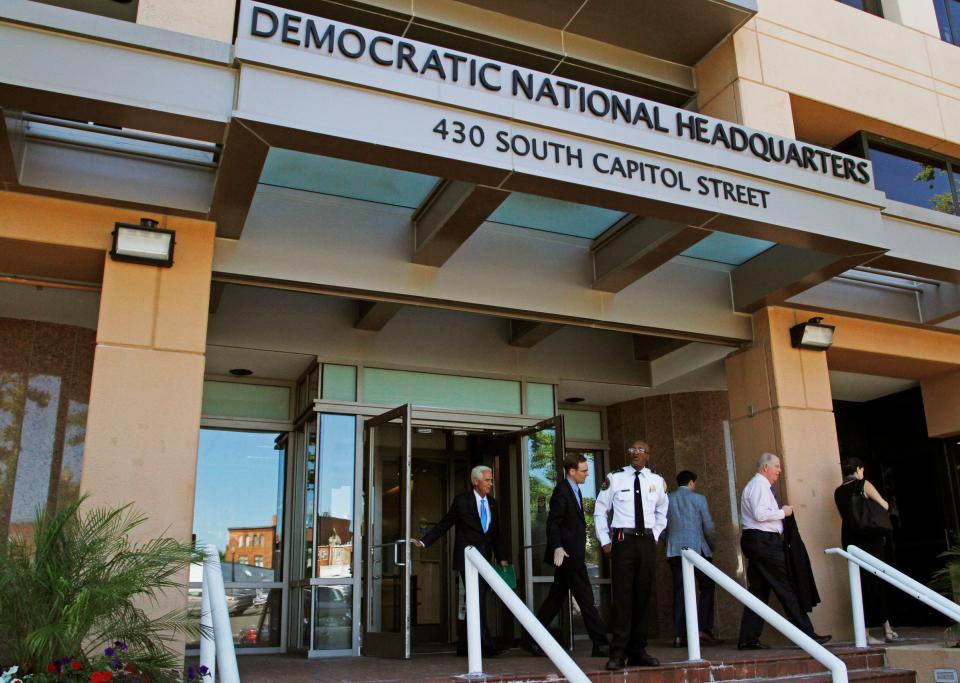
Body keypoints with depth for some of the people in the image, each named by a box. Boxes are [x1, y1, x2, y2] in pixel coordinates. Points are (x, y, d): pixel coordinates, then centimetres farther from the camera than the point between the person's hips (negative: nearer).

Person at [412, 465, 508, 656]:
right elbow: (443, 525, -1)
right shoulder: (461, 501, -4)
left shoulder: (492, 503, 12)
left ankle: (464, 647, 16)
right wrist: (423, 542, -8)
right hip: (466, 559, -5)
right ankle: (485, 645, -16)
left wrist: (501, 558, 12)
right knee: (477, 600, -15)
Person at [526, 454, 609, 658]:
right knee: (585, 600, -6)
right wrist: (557, 547, -27)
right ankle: (600, 644, -2)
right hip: (566, 554, -10)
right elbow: (553, 523, -18)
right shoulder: (561, 491, -13)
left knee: (556, 599, 12)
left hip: (572, 554, 10)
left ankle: (532, 638, 18)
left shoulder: (575, 491, 18)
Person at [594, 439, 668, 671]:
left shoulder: (657, 481, 7)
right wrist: (605, 541, -1)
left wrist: (655, 536, 11)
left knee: (643, 597, 8)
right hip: (622, 540, -3)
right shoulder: (614, 479, -2)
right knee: (622, 596, -7)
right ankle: (618, 653, -3)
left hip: (647, 541, 3)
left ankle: (637, 651, 18)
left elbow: (661, 512, 22)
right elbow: (600, 512, 5)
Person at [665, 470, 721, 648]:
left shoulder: (667, 499, 9)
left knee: (679, 591, 4)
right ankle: (704, 630, -1)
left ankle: (679, 635, 1)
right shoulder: (698, 499, 0)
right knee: (706, 588, 7)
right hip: (697, 548, -3)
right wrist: (711, 546, 17)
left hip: (674, 551, 3)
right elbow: (709, 527, 2)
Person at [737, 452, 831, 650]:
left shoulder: (757, 485, 22)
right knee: (786, 588, -6)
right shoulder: (759, 485, -11)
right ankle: (806, 634, -1)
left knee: (758, 590, 8)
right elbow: (760, 514, -23)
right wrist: (782, 512, -10)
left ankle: (748, 639, 8)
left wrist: (780, 512, 14)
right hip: (763, 541, -11)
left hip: (757, 542, 11)